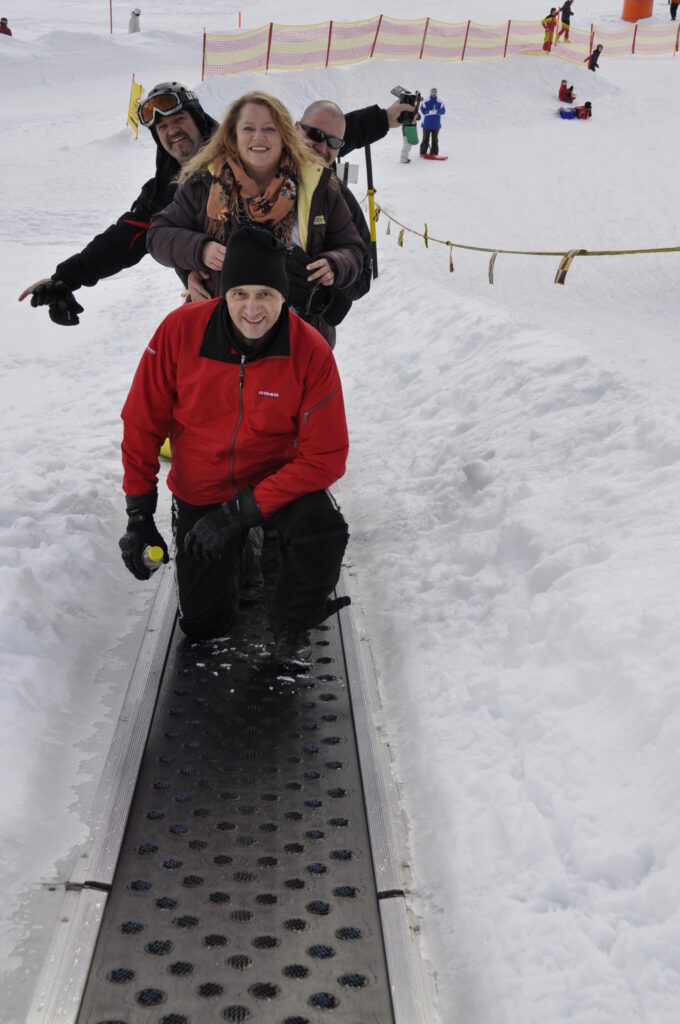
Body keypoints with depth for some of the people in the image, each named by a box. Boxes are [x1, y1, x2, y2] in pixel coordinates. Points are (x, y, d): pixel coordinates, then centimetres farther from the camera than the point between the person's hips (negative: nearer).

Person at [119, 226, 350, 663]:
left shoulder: (311, 352, -23)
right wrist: (139, 515, -11)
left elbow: (325, 457, -20)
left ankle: (292, 626, -3)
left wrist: (242, 511, -26)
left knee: (324, 532, -34)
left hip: (279, 478, -1)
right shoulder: (181, 330, -21)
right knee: (203, 623, 4)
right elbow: (143, 423, -9)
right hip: (200, 491, 2)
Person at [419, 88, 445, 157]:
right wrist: (431, 111, -21)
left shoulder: (440, 103, 3)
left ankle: (434, 153, 10)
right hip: (427, 124, -2)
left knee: (435, 139, 5)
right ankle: (423, 152, 8)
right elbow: (423, 111, -10)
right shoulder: (425, 102, -3)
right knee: (425, 139, 2)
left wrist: (437, 111, -21)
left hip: (436, 125, 2)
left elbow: (443, 111, -3)